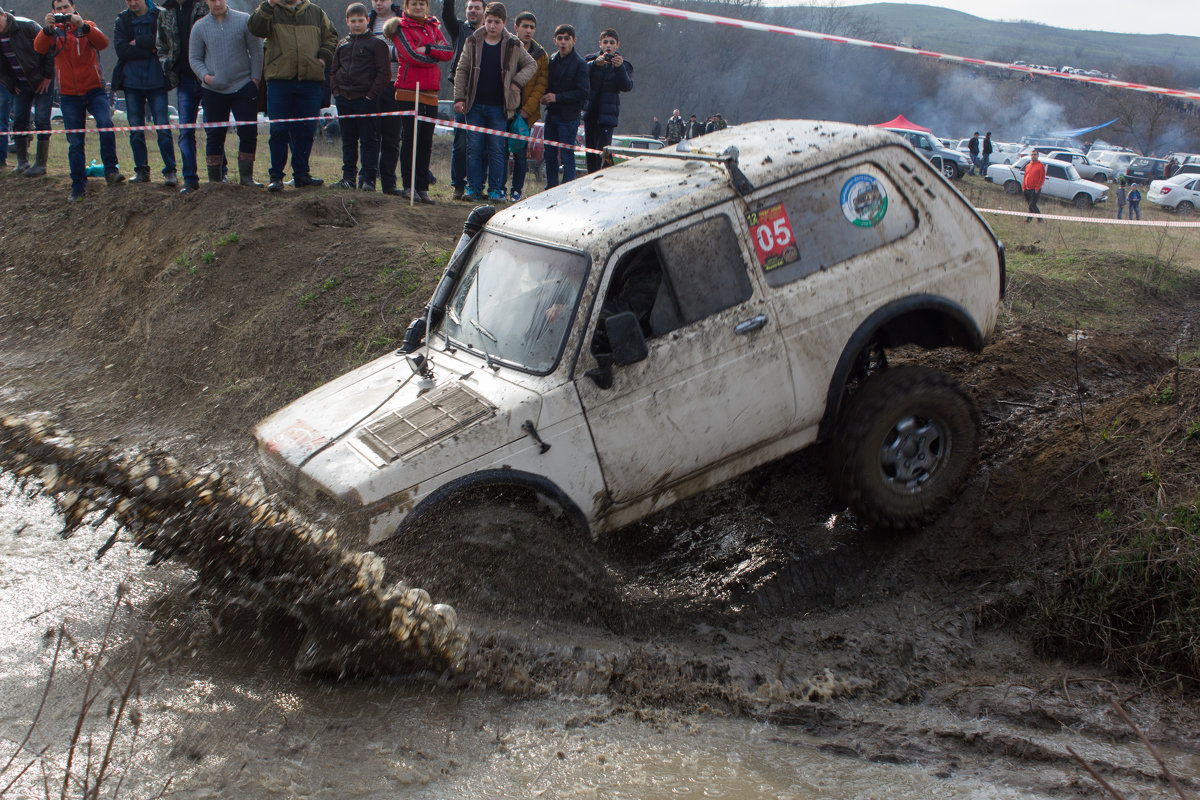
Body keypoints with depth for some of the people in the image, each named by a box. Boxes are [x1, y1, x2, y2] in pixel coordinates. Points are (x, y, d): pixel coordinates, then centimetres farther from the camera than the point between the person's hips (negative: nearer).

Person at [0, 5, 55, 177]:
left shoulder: (27, 27, -17)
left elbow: (49, 48, -13)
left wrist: (47, 77, -12)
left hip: (42, 81, -6)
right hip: (20, 85, 6)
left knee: (41, 121, -6)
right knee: (19, 121, 5)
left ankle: (41, 163, -1)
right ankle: (22, 162, 15)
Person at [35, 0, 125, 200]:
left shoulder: (88, 26, 5)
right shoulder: (53, 31, 6)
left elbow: (103, 43, -16)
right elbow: (39, 48, -14)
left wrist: (83, 26, -30)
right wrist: (47, 29, -31)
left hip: (94, 90, -1)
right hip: (69, 95, 1)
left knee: (105, 124, -26)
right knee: (75, 142, 4)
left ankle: (111, 169, -13)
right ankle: (78, 185, 13)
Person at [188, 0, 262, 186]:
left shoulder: (244, 20, 2)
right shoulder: (199, 27, 5)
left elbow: (256, 51, 5)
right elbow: (194, 58, 8)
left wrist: (255, 78, -3)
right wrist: (205, 76, -9)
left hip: (243, 87, -1)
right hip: (212, 90, 1)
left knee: (249, 132, -3)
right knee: (214, 135, 4)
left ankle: (246, 176, 8)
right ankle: (214, 179, 12)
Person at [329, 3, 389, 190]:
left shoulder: (376, 43, -2)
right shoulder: (342, 44, 15)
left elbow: (384, 72, -7)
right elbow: (334, 70, 21)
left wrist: (372, 95, -12)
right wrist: (335, 90, 6)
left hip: (366, 99, -6)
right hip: (344, 99, 6)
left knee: (368, 141, -2)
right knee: (348, 141, 10)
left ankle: (368, 178, 0)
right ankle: (349, 178, 15)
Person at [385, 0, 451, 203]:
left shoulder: (433, 27, 18)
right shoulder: (401, 28, 2)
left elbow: (449, 52, 2)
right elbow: (412, 55, -13)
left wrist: (428, 49, -12)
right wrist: (436, 56, -1)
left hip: (430, 93, 5)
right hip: (409, 91, -5)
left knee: (426, 142, 3)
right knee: (411, 138, -6)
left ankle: (422, 187, 6)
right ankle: (408, 186, -1)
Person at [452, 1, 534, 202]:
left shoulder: (513, 46, 2)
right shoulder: (473, 42, 4)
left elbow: (531, 64, 14)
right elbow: (461, 71, 8)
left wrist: (518, 81, -1)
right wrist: (459, 98, 1)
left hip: (499, 108, -1)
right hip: (475, 106, 1)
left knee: (497, 150, -1)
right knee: (474, 148, 0)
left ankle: (496, 190, 6)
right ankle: (473, 188, 7)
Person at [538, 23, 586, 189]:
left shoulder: (580, 64, -8)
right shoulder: (552, 60, 10)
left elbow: (583, 93, -13)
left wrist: (557, 97, -15)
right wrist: (545, 97, 2)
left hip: (569, 117, -6)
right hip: (552, 113, 6)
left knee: (567, 155, -6)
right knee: (549, 154, 9)